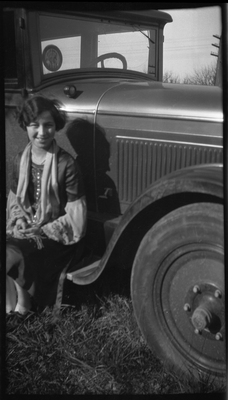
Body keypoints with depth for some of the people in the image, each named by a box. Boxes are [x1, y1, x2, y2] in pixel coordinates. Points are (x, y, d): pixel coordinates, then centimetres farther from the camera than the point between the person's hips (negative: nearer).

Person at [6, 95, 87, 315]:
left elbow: (75, 217, -13)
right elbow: (14, 200, 14)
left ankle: (22, 300, 2)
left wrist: (40, 231, -17)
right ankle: (19, 295, 3)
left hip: (55, 237, -5)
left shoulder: (66, 164, -15)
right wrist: (20, 222, -7)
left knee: (9, 256, -26)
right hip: (26, 231, 5)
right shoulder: (20, 161, 3)